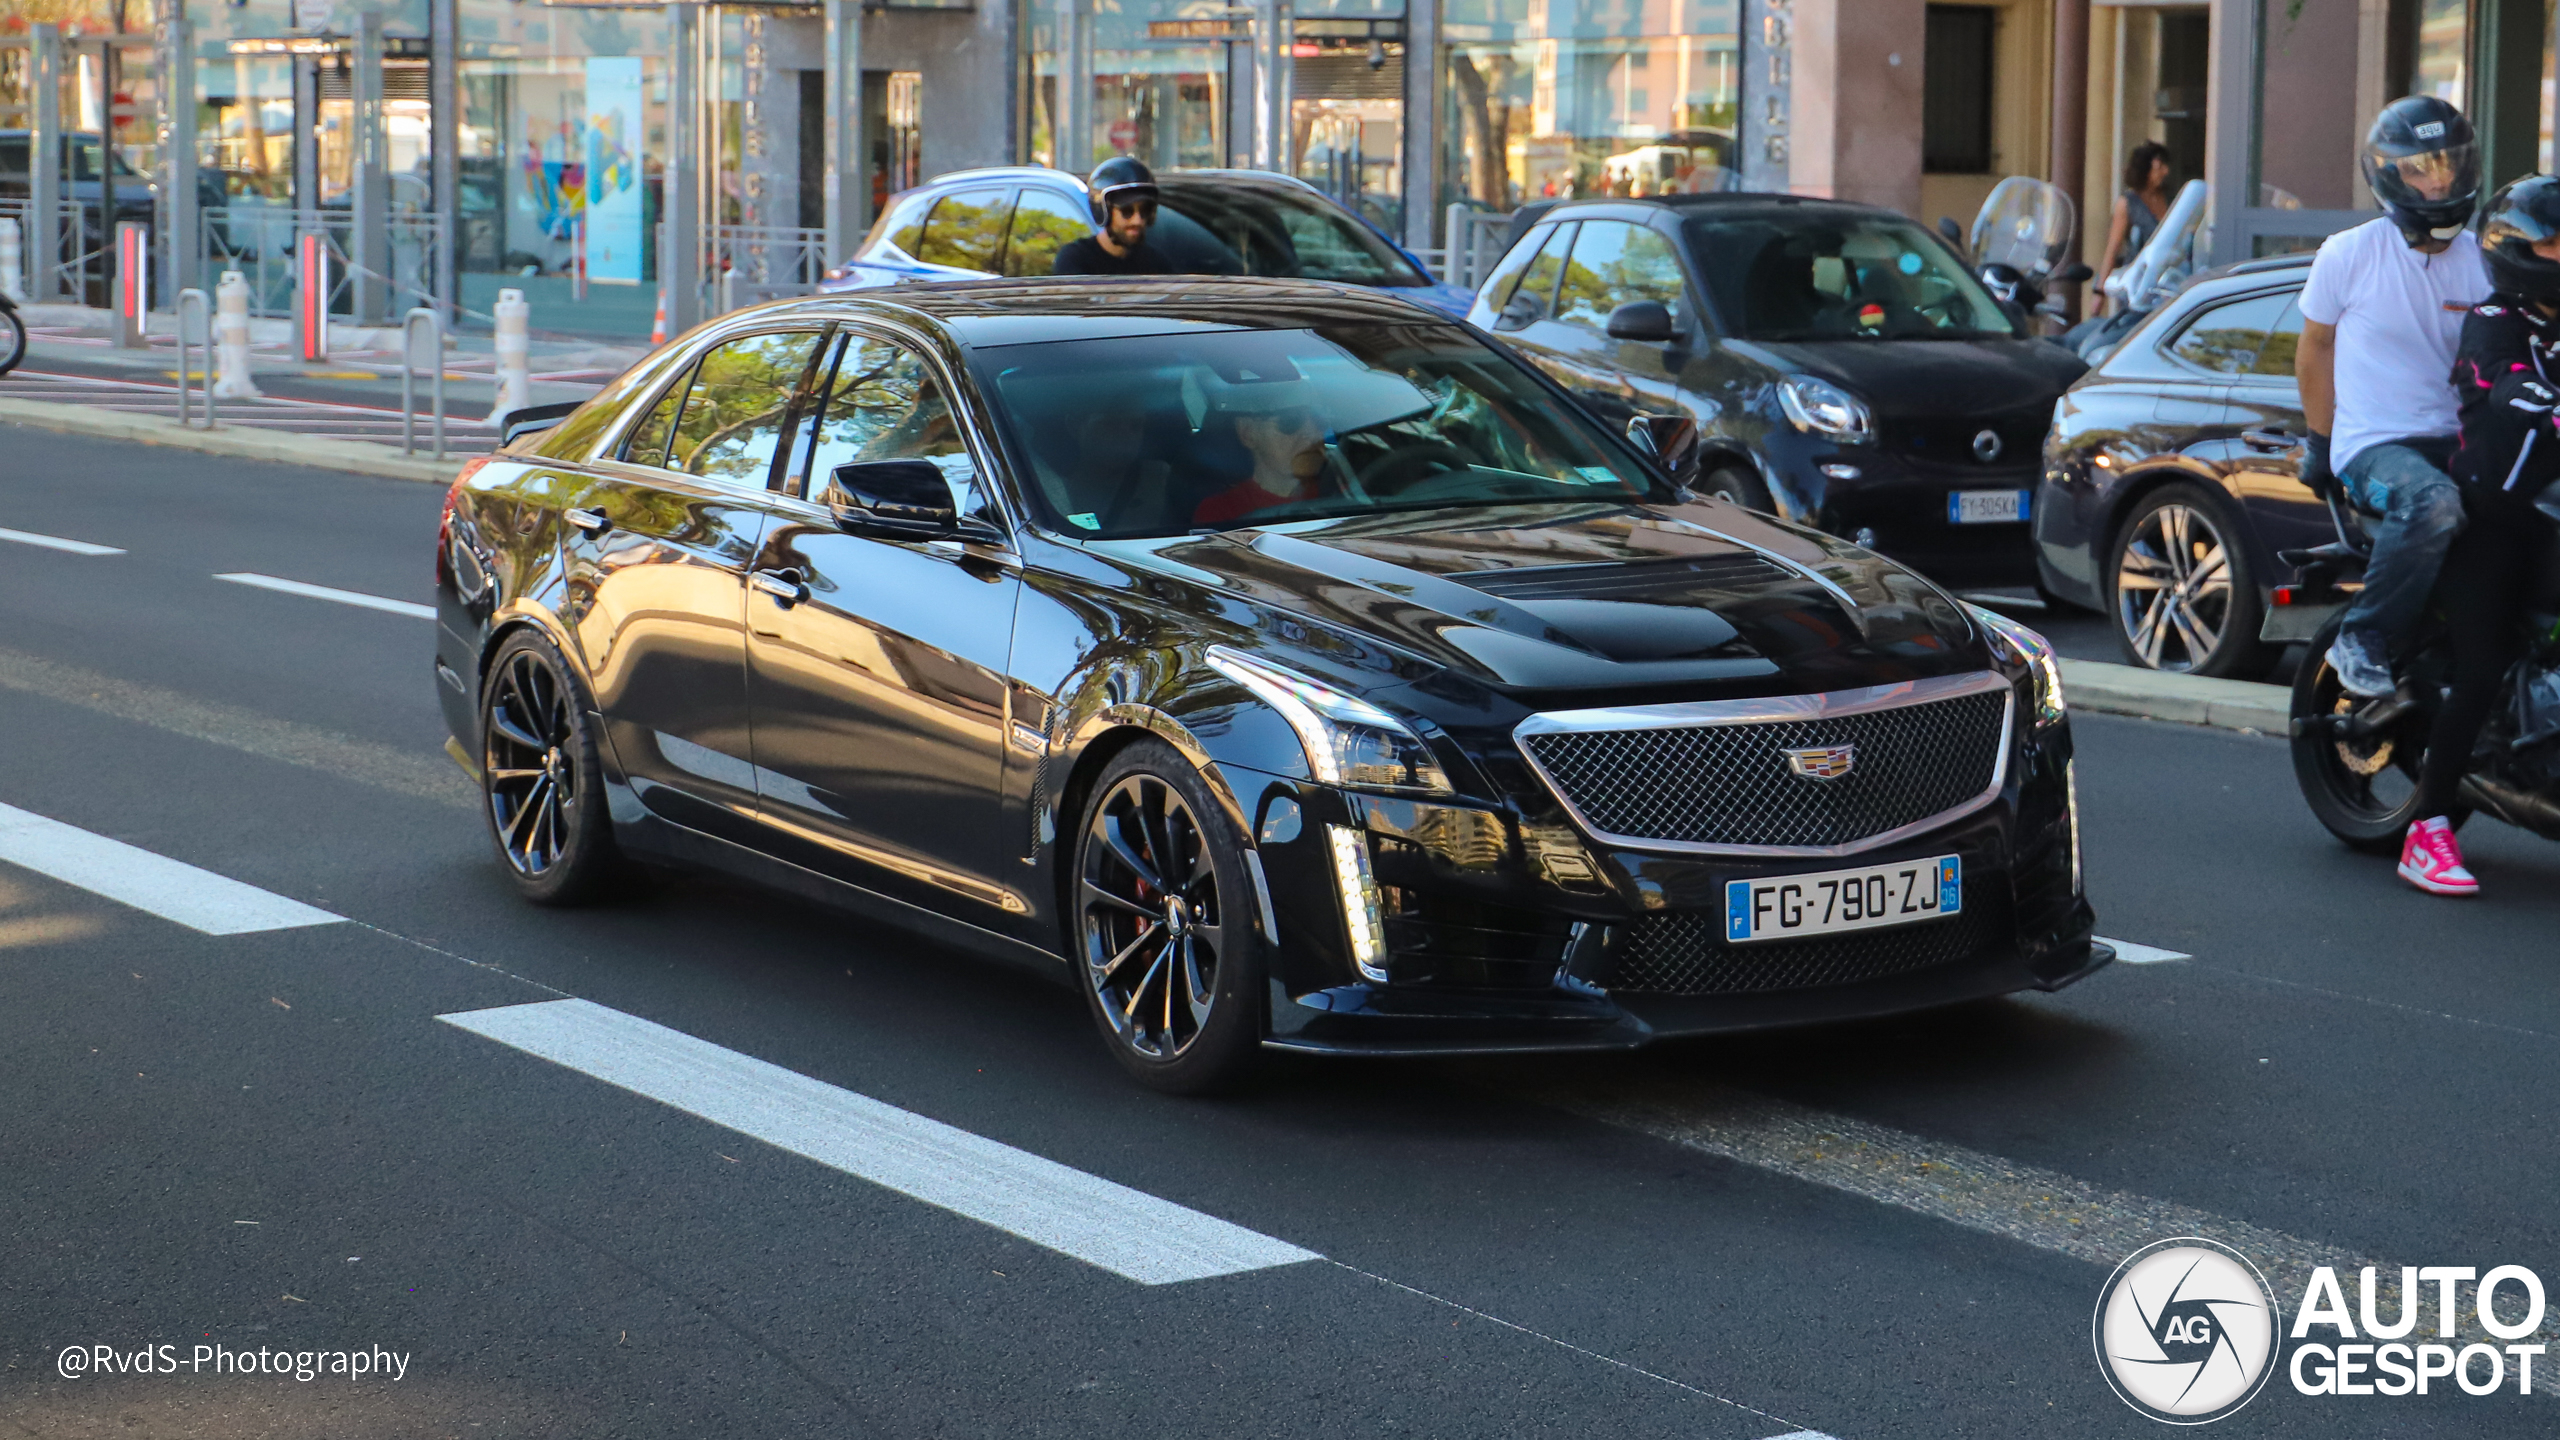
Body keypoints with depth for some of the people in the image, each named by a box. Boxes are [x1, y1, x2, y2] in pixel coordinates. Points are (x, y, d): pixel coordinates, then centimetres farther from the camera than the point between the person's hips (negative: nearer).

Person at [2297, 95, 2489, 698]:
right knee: (2434, 502, -38)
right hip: (2372, 444, -5)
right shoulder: (2349, 254, -2)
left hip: (2454, 442, 5)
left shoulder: (2483, 262, 8)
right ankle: (2361, 639, -21)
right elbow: (2315, 348, 8)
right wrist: (2319, 443, 10)